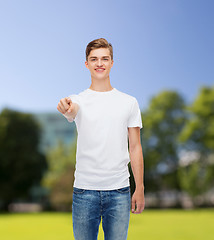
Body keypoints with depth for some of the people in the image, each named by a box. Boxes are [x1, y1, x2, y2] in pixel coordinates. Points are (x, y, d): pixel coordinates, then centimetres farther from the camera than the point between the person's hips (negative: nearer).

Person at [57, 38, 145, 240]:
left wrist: (140, 189, 2)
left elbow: (135, 148, 6)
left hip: (119, 191, 1)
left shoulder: (129, 102, 5)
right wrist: (67, 109, -49)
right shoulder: (77, 100, 2)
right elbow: (73, 110, -24)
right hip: (84, 190, 0)